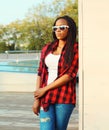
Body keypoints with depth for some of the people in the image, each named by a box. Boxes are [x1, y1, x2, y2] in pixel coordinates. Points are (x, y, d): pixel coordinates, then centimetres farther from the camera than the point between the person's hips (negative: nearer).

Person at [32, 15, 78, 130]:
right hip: (46, 98, 3)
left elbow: (69, 75, -9)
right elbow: (40, 73, 10)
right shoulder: (47, 48, 12)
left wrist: (45, 89, -8)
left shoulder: (75, 49, -1)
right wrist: (37, 99, 2)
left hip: (64, 98, -3)